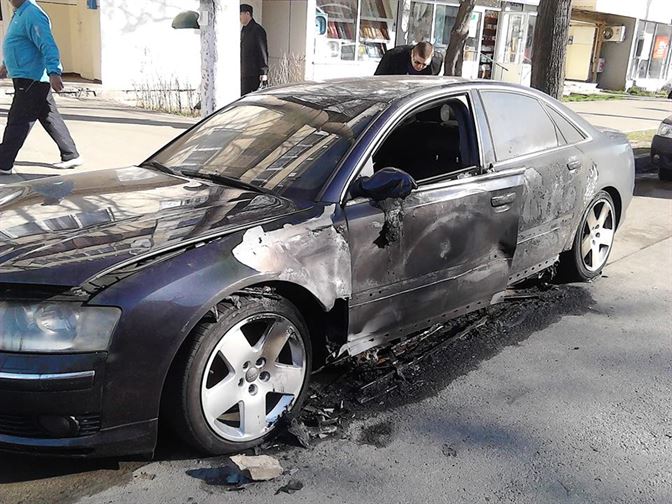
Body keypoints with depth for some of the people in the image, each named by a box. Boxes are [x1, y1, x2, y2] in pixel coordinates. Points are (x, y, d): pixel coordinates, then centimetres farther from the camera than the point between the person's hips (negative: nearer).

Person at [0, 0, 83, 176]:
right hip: (26, 78, 10)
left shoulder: (32, 14, -15)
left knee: (17, 121, -5)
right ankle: (71, 156, 17)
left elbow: (48, 46, -26)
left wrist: (54, 72, -37)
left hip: (31, 80, -10)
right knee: (50, 118, 11)